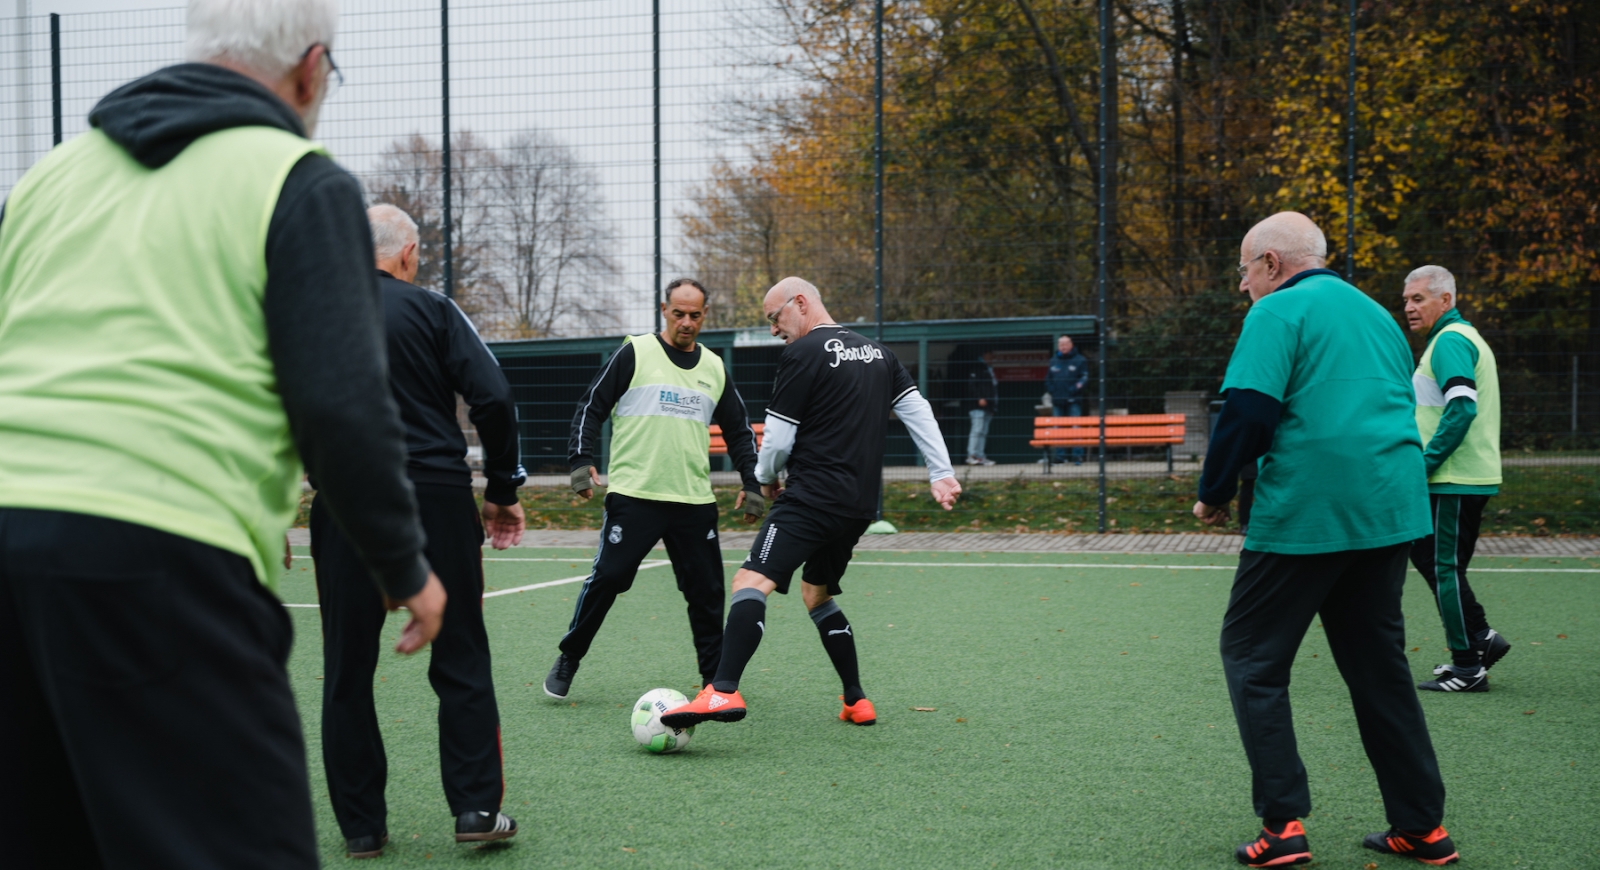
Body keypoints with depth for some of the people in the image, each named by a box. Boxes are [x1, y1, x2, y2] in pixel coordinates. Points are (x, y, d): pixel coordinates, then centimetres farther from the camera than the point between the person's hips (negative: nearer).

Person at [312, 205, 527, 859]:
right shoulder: (430, 309, 2)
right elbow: (492, 398, -7)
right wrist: (503, 491, 2)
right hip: (437, 500, -2)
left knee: (347, 670, 9)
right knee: (461, 662, 8)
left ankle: (361, 826, 12)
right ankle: (476, 806, 7)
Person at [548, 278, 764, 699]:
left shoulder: (714, 368, 13)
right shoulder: (635, 353, 0)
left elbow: (739, 431, 22)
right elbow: (590, 407, 1)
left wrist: (751, 483, 12)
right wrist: (581, 462, -9)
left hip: (695, 501, 4)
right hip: (633, 495, -4)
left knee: (706, 592, 3)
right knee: (606, 578, -6)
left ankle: (716, 681, 15)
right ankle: (568, 660, 13)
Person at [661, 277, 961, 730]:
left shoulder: (803, 354, -7)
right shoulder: (877, 352, 16)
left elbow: (778, 439, -6)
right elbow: (917, 409, 14)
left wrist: (766, 477, 13)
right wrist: (942, 473, 13)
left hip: (813, 499, -9)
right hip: (861, 505, 9)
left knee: (751, 582, -20)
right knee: (817, 595, 24)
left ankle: (723, 691, -37)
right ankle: (857, 702, 24)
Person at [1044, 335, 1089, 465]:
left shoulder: (1079, 360, 3)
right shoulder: (1054, 361, 15)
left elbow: (1085, 377, 0)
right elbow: (1048, 379, 20)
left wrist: (1078, 386, -17)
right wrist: (1051, 391, 5)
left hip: (1073, 401, -4)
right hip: (1058, 401, 4)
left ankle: (1078, 455, -5)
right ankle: (1060, 455, 10)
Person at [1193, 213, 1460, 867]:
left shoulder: (1279, 311, -6)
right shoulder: (1375, 314, 18)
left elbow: (1248, 410, -17)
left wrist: (1213, 494, -4)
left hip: (1304, 517, -7)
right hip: (1391, 515, 8)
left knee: (1253, 658, 4)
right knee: (1379, 663, 16)